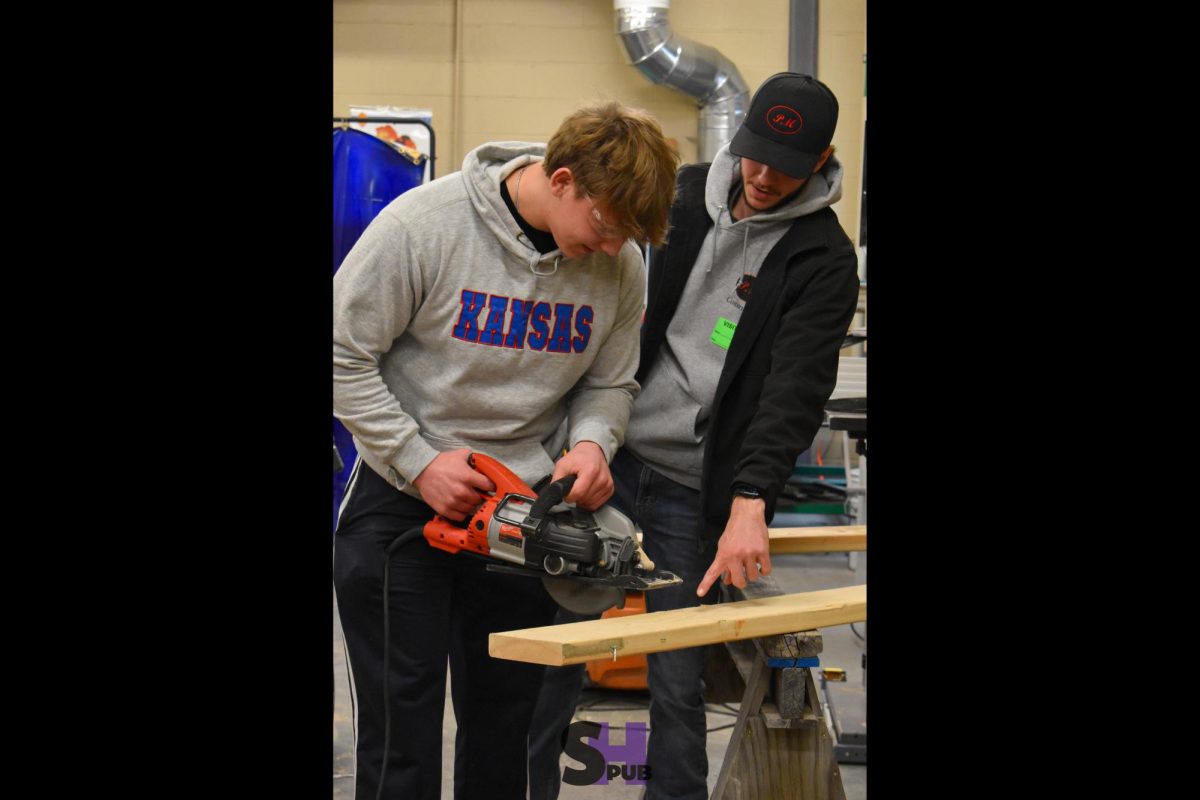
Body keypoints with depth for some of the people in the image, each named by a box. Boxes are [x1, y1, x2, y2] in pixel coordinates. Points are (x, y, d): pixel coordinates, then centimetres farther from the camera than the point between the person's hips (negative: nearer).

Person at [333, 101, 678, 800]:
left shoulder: (621, 266, -3)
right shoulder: (424, 224, -16)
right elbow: (345, 356, -10)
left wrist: (592, 444, -12)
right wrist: (419, 462, -14)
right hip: (401, 500, -4)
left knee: (506, 726, 11)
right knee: (401, 725, -1)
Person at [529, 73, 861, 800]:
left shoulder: (825, 262, -8)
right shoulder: (683, 195, 5)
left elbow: (795, 389, -19)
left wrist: (751, 503, -31)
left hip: (697, 493, -4)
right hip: (611, 454, 4)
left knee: (679, 685, 1)